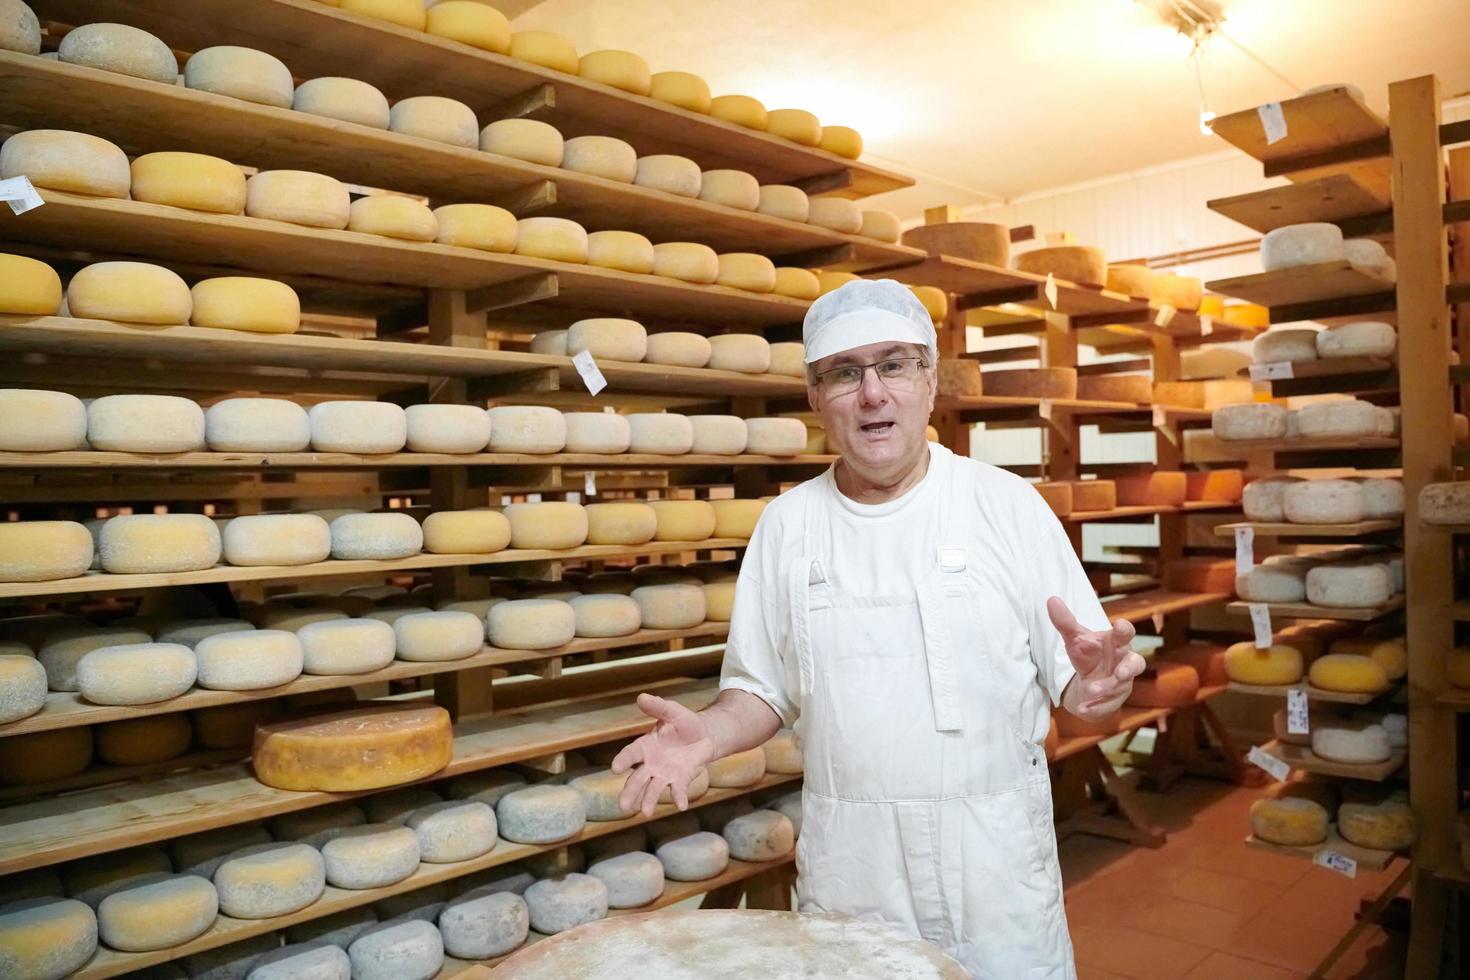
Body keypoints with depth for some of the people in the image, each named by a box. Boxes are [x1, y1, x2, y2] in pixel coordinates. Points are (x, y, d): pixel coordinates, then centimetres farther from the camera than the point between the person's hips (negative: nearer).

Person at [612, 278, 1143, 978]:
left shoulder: (1007, 503, -4)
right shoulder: (787, 524, 1)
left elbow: (1071, 672, -3)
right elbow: (763, 686, 7)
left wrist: (1095, 680, -24)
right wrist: (708, 733, -12)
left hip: (996, 852, -1)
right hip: (848, 861, 1)